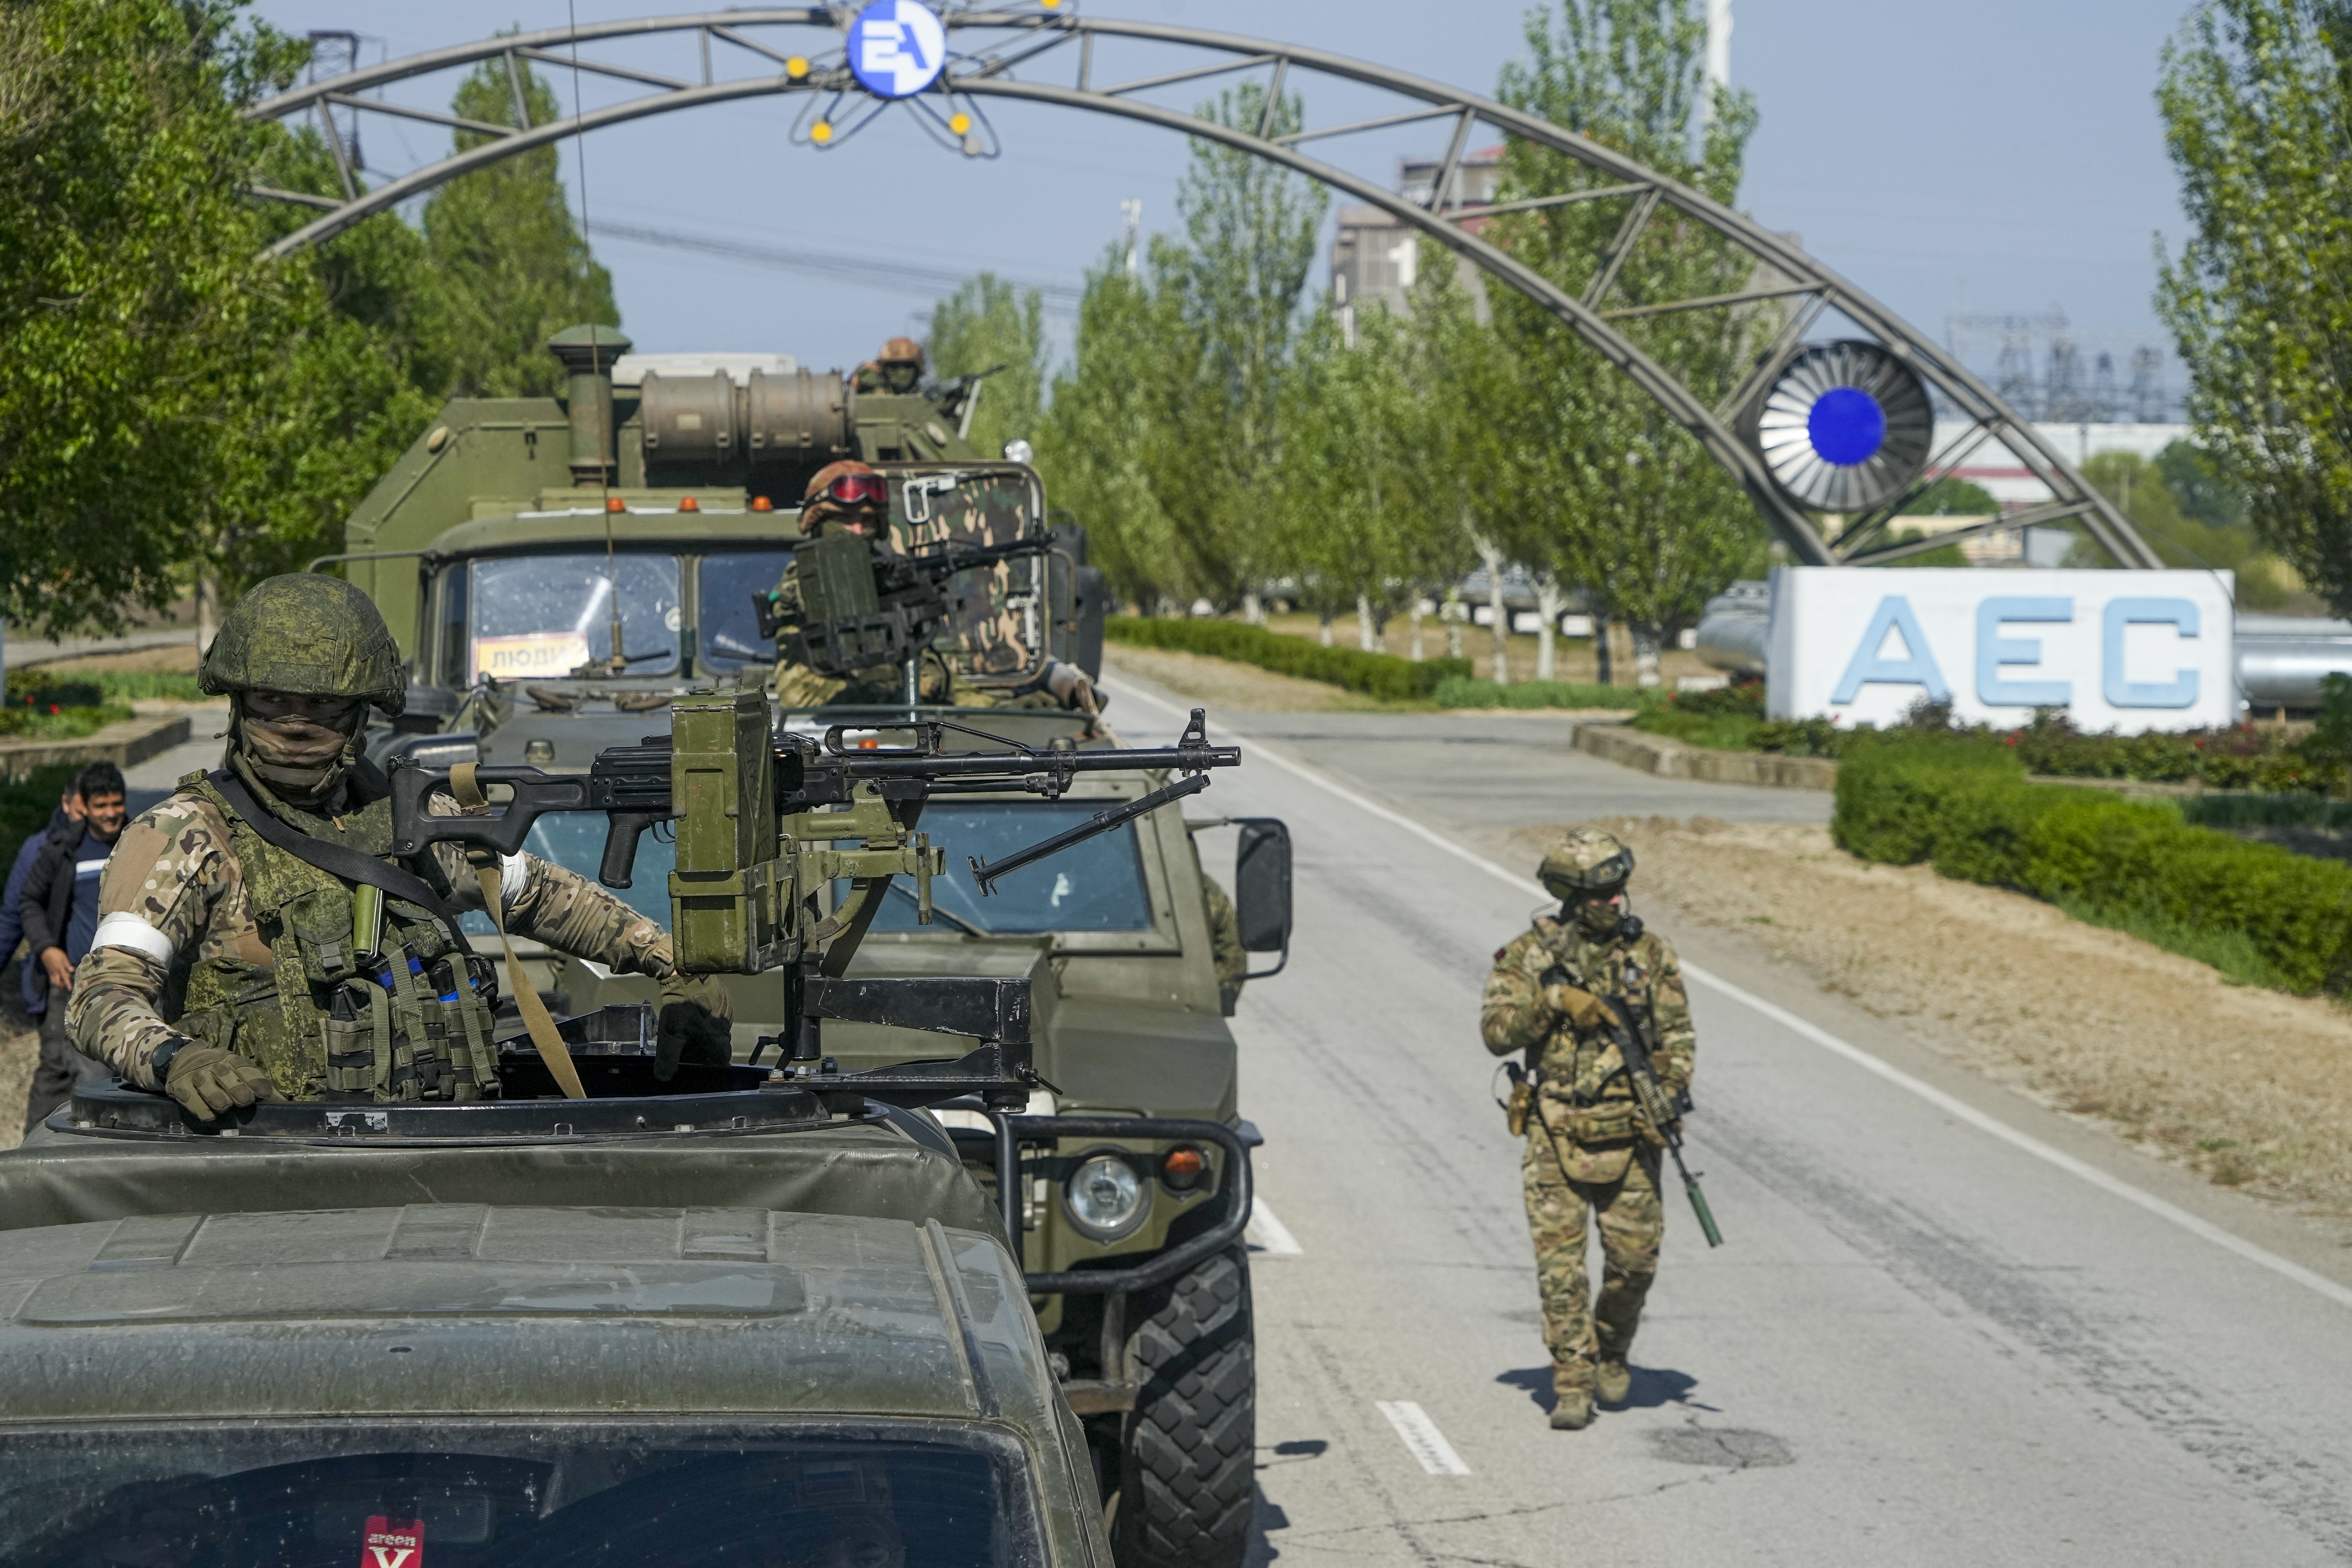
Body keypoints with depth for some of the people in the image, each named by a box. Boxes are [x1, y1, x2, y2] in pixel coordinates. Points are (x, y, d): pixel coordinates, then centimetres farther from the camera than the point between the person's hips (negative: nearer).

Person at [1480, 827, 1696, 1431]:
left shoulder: (1649, 951, 3)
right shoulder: (1529, 954, -2)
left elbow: (1677, 1033, 6)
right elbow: (1496, 1033, -6)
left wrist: (1667, 1093, -9)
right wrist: (1550, 999, -20)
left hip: (1628, 1132, 2)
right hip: (1557, 1134, -1)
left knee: (1635, 1255, 3)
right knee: (1560, 1262, -5)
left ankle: (1611, 1351, 30)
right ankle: (1572, 1384, 2)